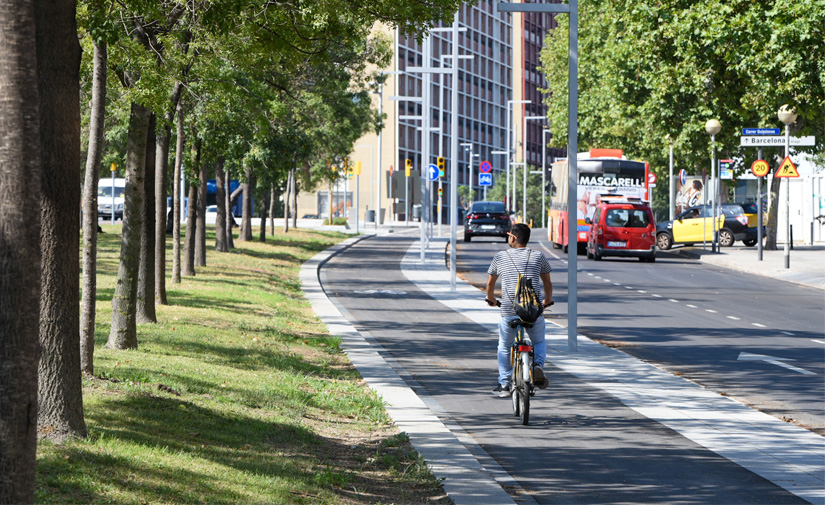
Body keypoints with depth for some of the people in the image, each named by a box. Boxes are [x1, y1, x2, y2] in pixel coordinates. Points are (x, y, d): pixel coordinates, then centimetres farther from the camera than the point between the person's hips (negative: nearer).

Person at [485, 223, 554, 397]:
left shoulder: (500, 257, 7)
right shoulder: (538, 256, 6)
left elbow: (490, 283, 21)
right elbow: (547, 283, 18)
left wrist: (491, 298, 42)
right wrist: (548, 300, 37)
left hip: (509, 311, 0)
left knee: (504, 347, 20)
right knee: (539, 342, 24)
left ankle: (504, 385, 19)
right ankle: (538, 365, -5)